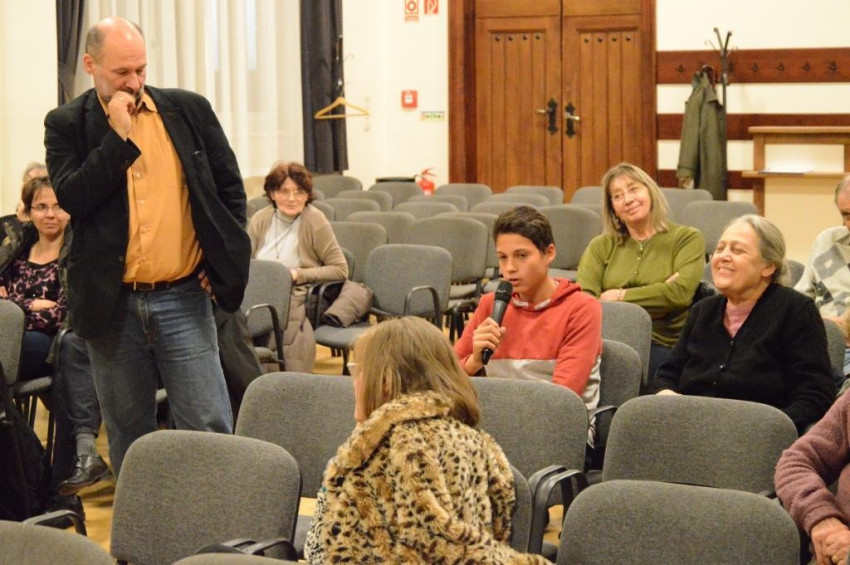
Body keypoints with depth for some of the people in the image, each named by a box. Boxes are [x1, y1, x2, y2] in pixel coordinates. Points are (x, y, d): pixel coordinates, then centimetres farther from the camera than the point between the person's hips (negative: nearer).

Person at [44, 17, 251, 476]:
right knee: (127, 435, 12)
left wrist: (225, 260, 3)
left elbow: (230, 187, 12)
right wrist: (118, 135, -15)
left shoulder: (189, 111, 5)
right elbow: (72, 198, -13)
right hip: (111, 304, 0)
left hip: (183, 299, 0)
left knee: (209, 431, -1)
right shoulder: (66, 125, 1)